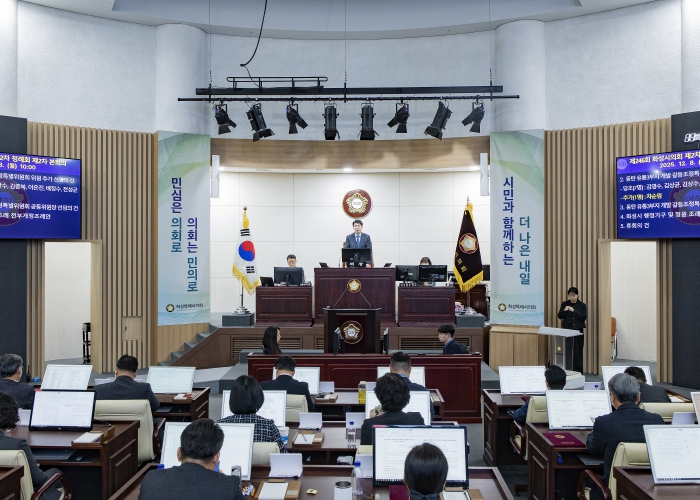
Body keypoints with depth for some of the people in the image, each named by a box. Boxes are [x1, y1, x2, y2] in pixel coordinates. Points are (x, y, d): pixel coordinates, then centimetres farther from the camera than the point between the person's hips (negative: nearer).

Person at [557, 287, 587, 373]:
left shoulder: (582, 305, 2)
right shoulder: (564, 304, 7)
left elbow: (583, 317, -8)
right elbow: (559, 316, 4)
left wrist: (574, 311, -19)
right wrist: (564, 310, -16)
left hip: (578, 330, -1)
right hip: (567, 330, 1)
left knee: (578, 350, -1)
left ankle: (578, 370, 6)